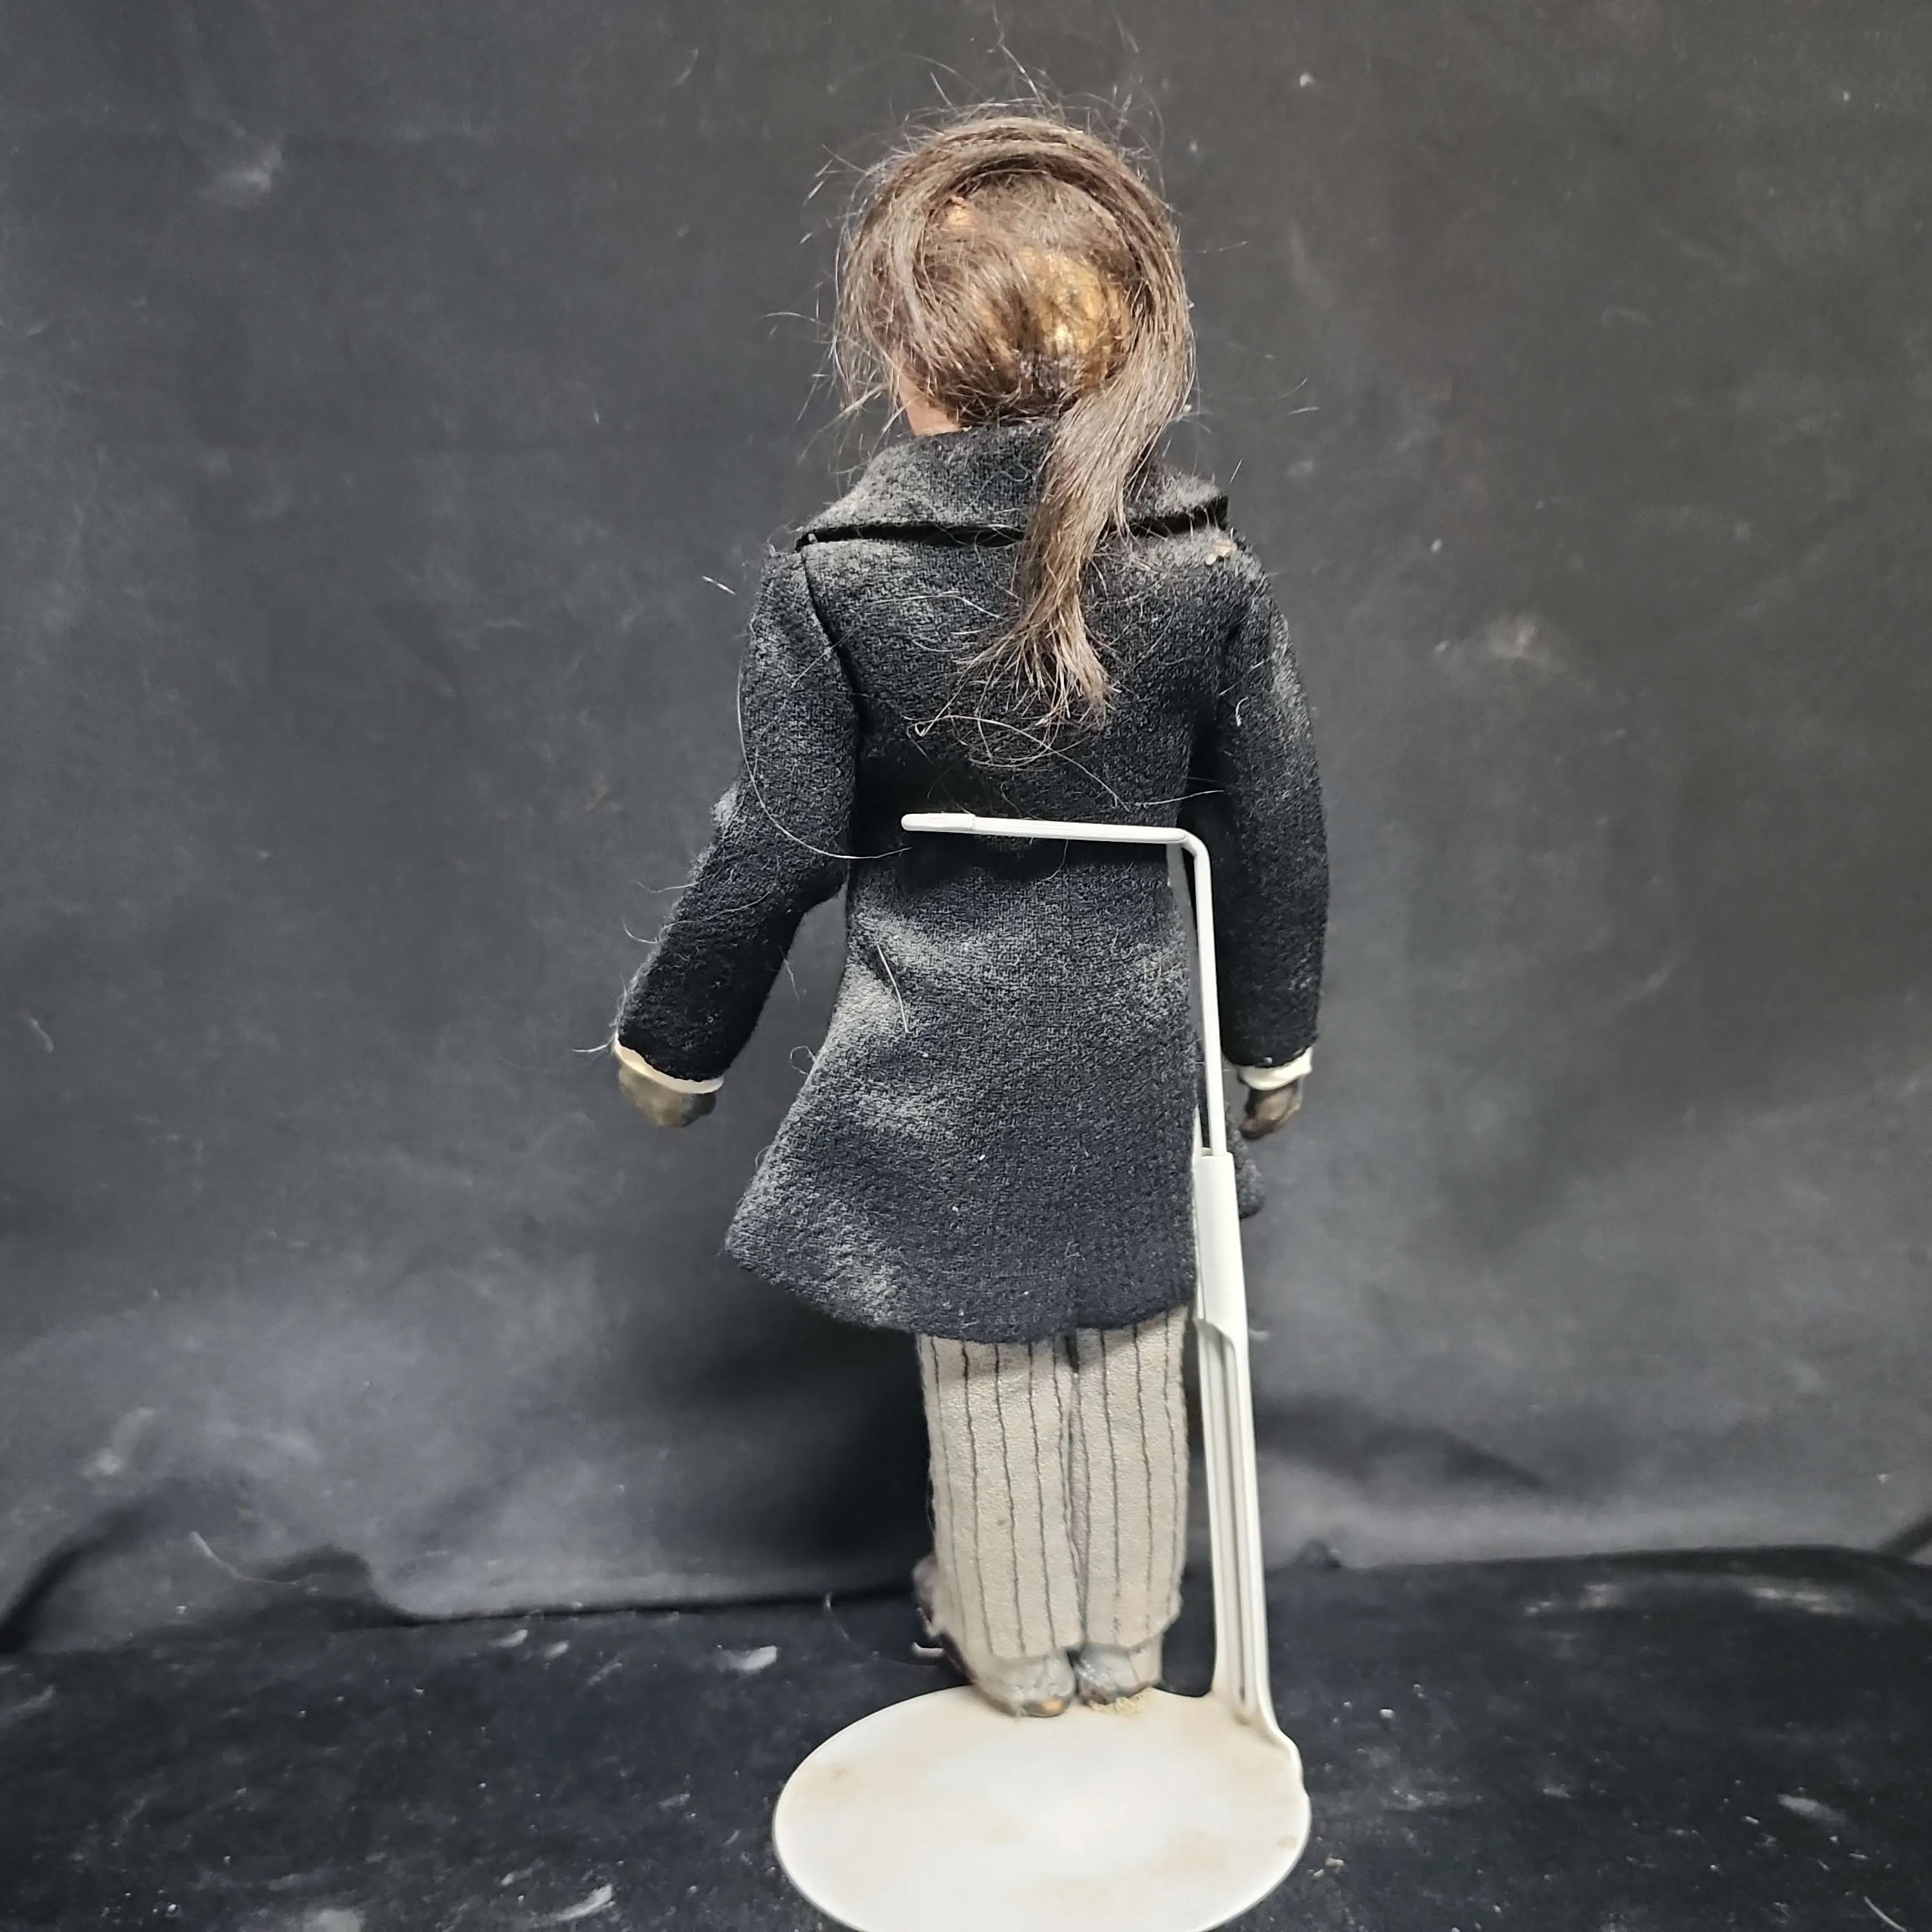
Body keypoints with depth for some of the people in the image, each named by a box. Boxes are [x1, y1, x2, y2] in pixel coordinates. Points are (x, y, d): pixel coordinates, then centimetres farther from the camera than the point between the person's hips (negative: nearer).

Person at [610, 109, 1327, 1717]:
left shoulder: (833, 577, -16)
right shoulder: (1209, 562, -9)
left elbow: (779, 847, -11)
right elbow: (1274, 828, -3)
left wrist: (674, 1039, 5)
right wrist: (1276, 1032, 12)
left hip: (944, 1048, -2)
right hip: (1133, 1037, 2)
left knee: (987, 1361, 18)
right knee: (1130, 1343, 20)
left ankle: (1019, 1651, 39)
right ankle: (1124, 1639, 41)